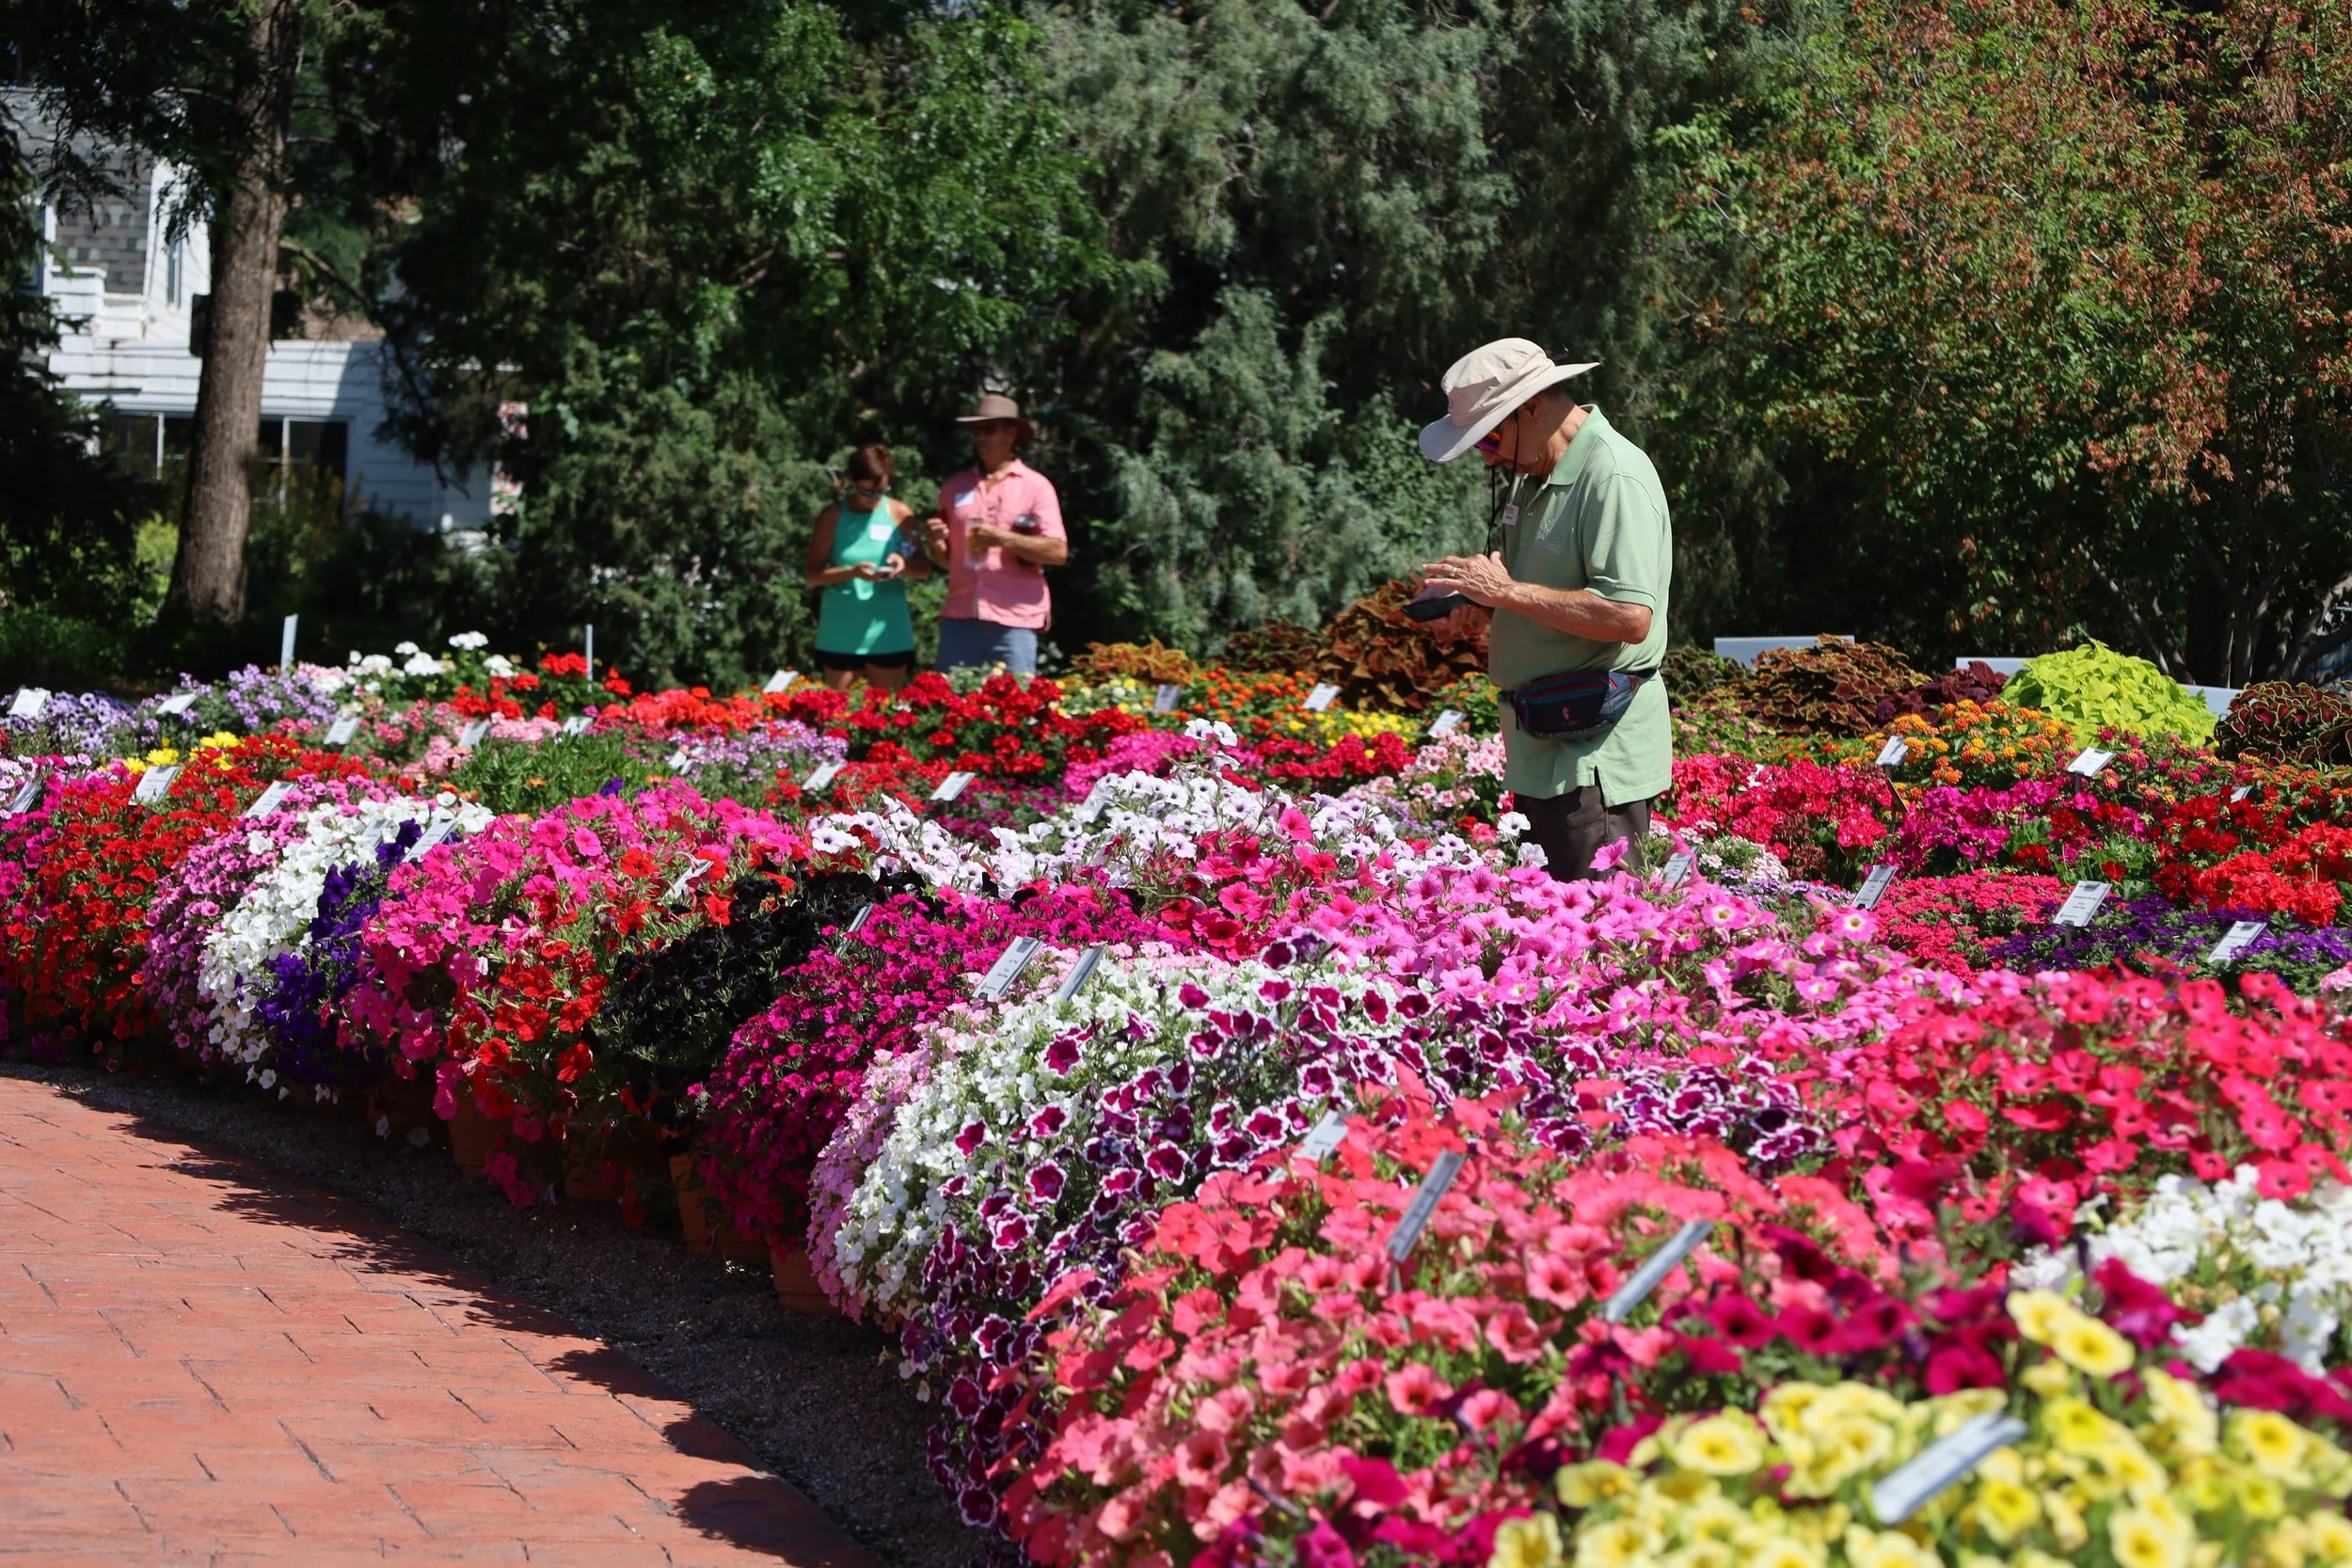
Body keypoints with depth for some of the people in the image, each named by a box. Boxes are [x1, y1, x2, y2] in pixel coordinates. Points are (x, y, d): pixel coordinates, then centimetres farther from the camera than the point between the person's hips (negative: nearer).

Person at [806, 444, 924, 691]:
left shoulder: (901, 514, 2)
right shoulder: (833, 517, -2)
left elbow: (923, 568, 7)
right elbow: (813, 576, -4)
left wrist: (903, 566, -15)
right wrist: (852, 572, -20)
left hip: (888, 632, 1)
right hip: (842, 635, -1)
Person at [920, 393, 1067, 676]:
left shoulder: (1035, 486, 3)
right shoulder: (955, 488, 15)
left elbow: (1058, 552, -6)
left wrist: (1004, 539, -16)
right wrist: (934, 542, -3)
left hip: (1014, 619, -4)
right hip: (960, 617, 4)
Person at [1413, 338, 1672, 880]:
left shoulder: (1615, 478, -17)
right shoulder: (1533, 475, 14)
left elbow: (1630, 616, -27)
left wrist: (1508, 592, -20)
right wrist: (1477, 607, 6)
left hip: (1599, 755, -10)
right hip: (1544, 751, 10)